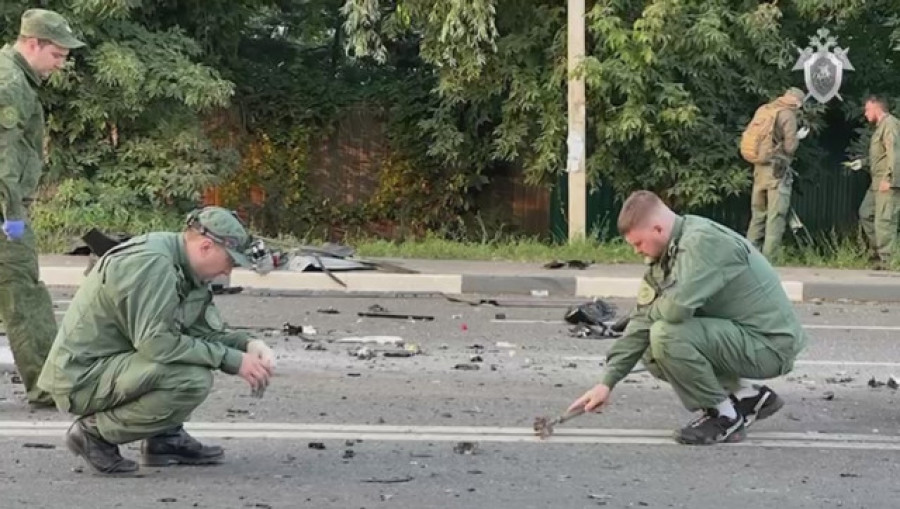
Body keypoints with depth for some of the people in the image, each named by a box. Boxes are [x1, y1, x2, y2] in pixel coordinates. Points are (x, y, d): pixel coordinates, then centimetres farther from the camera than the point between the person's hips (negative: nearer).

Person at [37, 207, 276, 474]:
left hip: (112, 361, 10)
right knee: (194, 379, -25)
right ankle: (95, 431, -10)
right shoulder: (152, 263, -22)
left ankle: (165, 438, 10)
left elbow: (207, 332, 13)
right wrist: (233, 360, -23)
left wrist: (249, 344, -6)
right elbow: (156, 343, -27)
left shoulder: (185, 268, 8)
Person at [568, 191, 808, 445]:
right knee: (653, 356, 11)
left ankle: (725, 417, -7)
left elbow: (677, 307, -34)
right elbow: (643, 319, 6)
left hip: (770, 343, -10)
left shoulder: (703, 241, -22)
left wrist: (653, 310, -8)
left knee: (667, 335, -24)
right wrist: (607, 382, 2)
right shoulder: (668, 255, 6)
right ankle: (748, 397, 14)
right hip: (742, 337, 10)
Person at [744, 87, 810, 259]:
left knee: (758, 215, 13)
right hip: (777, 169, -7)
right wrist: (798, 137, 6)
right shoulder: (788, 114, -8)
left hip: (759, 168, 7)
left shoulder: (763, 110, 13)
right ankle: (768, 261, -9)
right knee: (776, 217, -5)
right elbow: (789, 147, -12)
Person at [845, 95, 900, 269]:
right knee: (866, 214, 14)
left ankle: (885, 263, -8)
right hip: (878, 183, 11)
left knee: (884, 221, -10)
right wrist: (863, 162, 23)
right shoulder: (880, 126, 21)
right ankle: (875, 254, 20)